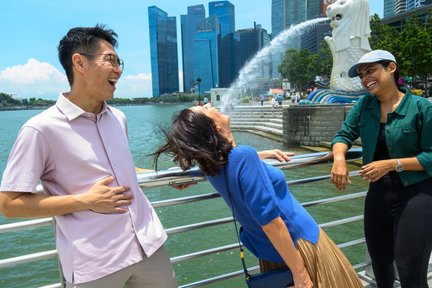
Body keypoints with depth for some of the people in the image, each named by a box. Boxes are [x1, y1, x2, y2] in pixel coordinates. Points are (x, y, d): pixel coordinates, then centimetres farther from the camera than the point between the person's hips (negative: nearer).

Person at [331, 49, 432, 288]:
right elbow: (344, 134, -4)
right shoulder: (364, 105, 2)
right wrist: (339, 158, -24)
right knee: (380, 261, 21)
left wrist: (392, 164, -24)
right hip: (378, 192, 5)